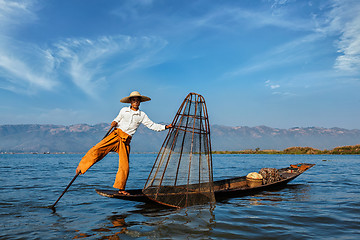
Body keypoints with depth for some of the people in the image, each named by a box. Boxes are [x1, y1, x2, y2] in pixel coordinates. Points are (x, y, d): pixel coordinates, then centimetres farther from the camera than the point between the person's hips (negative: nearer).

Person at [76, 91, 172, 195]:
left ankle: (121, 189, 12)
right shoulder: (124, 110, 10)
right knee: (97, 149, -21)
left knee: (125, 166, -4)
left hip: (125, 141, 1)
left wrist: (165, 127, 1)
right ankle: (81, 166, -1)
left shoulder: (142, 115, 10)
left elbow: (152, 125, 9)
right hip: (116, 135, 0)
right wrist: (114, 122, -1)